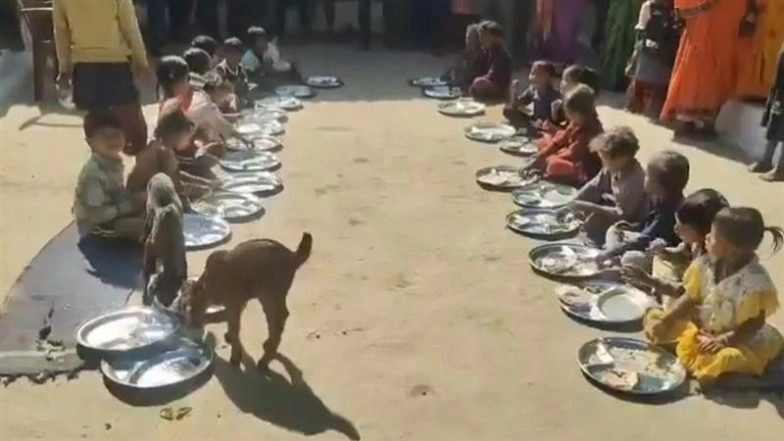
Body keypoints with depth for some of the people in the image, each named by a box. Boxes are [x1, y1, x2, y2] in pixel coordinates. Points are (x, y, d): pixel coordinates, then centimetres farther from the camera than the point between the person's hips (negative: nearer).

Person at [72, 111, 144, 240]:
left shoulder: (114, 161, -3)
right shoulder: (93, 173, -30)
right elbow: (95, 215, -29)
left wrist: (133, 200, -6)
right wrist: (126, 207, -23)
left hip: (113, 214, 9)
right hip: (96, 227, -9)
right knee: (145, 225, -23)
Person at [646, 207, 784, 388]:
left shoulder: (755, 280, -25)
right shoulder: (706, 265, -8)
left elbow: (755, 322, -18)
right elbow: (691, 298, 1)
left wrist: (724, 341, -27)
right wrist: (665, 321, -9)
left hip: (740, 341, -5)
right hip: (703, 330, 5)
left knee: (721, 359, -36)